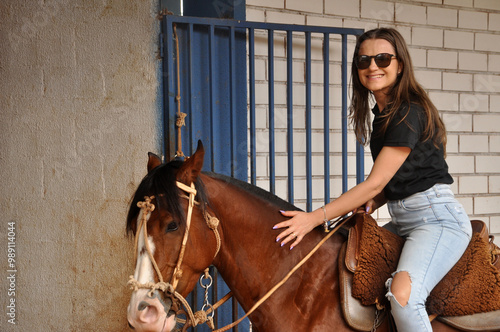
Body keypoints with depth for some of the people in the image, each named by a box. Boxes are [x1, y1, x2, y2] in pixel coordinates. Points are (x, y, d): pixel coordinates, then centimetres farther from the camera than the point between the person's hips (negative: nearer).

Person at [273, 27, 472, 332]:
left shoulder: (410, 113, -17)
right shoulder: (382, 115, 13)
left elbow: (375, 183, -19)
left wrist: (315, 218, -18)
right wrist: (372, 204, 0)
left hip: (437, 218, -10)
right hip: (402, 222, 10)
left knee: (403, 293, -31)